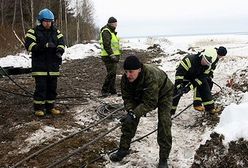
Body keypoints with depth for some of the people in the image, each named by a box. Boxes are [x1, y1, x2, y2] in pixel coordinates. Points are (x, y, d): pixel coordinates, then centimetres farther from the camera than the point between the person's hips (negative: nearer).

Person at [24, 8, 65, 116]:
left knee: (52, 87, 10)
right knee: (40, 88, -4)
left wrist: (59, 51, -22)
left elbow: (61, 43, 1)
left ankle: (50, 107, 22)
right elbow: (29, 45, -12)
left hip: (53, 66, 5)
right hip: (40, 66, -4)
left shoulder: (56, 32, 12)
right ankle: (38, 108, 9)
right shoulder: (33, 31, -2)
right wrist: (45, 46, -22)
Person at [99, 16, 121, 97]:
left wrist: (117, 55, 26)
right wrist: (112, 55, -27)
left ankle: (112, 91, 20)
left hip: (113, 56, 10)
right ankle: (104, 91, -8)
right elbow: (106, 45, -22)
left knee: (113, 73, 13)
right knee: (111, 73, -14)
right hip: (109, 56, -10)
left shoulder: (112, 31, 20)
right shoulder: (106, 31, -13)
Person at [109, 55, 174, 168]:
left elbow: (150, 102, -43)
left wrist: (135, 114, -49)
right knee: (129, 120, -4)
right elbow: (127, 97, -15)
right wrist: (130, 110, -34)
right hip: (141, 94, 5)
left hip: (162, 94, -5)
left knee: (164, 123, -16)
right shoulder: (125, 78, -25)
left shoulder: (151, 77, -45)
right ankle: (123, 149, 12)